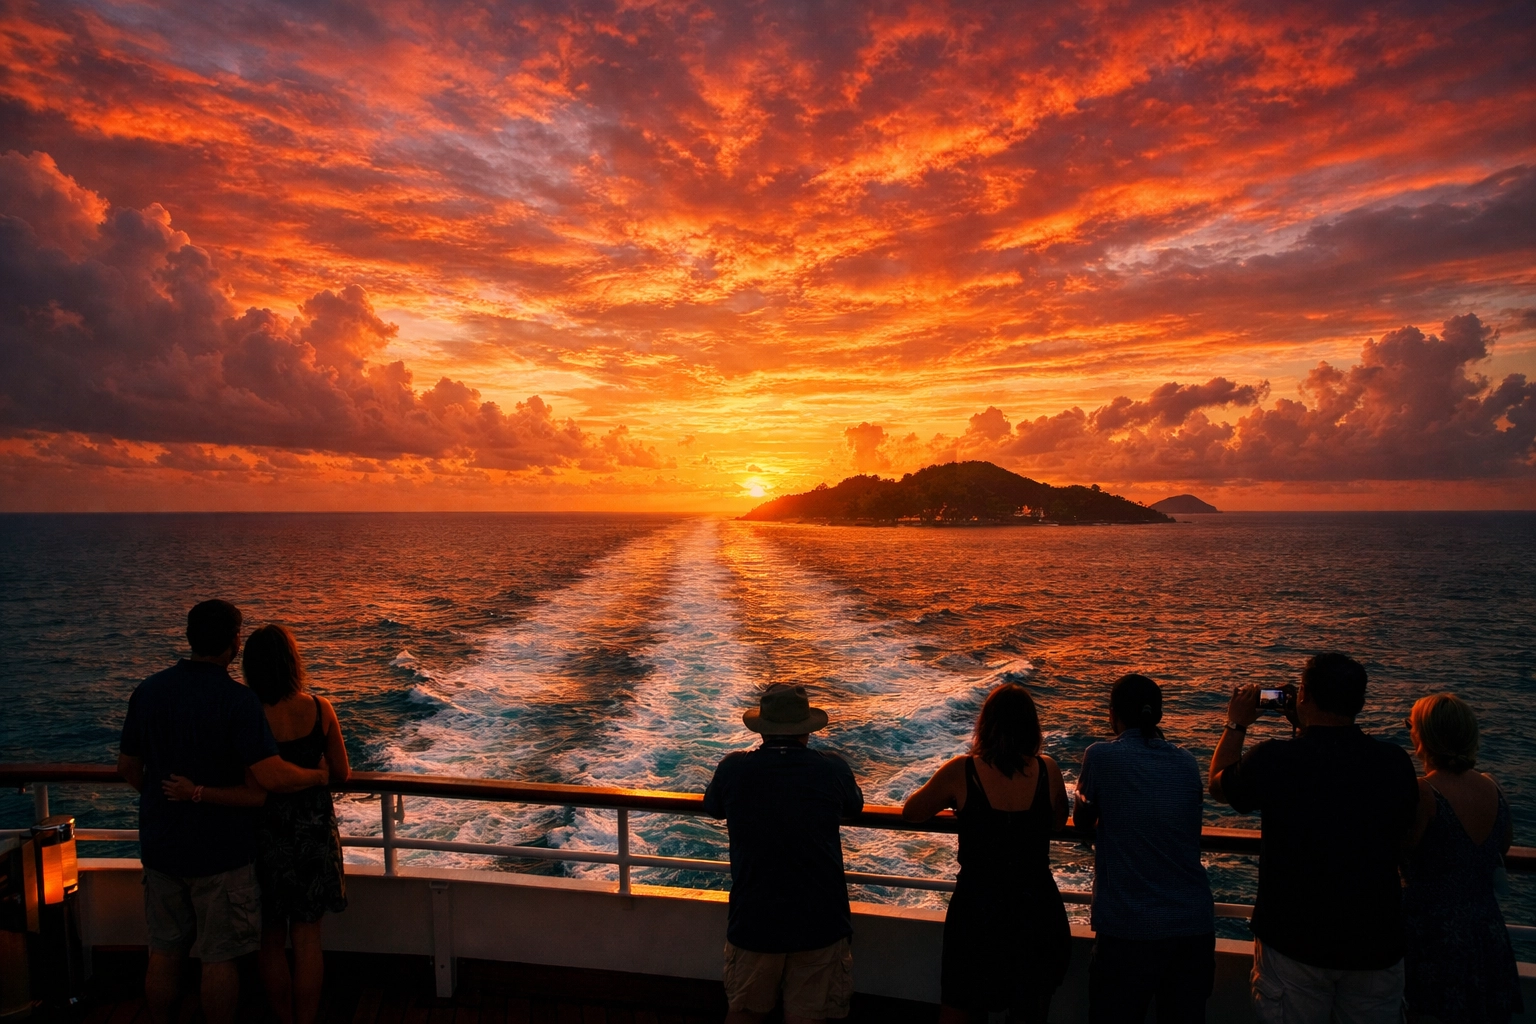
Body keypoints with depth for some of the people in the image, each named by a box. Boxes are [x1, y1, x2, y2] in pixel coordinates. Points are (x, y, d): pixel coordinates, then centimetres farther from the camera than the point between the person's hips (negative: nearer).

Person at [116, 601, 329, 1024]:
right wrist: (320, 775, -9)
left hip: (160, 846, 6)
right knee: (218, 958, 8)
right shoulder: (237, 699, -21)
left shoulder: (147, 691, -2)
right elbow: (273, 778, -28)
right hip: (219, 851, -5)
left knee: (164, 952, 19)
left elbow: (127, 766, 9)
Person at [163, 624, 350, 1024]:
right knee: (307, 937, 14)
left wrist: (198, 792, -19)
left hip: (270, 836, -3)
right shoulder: (321, 708, -8)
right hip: (315, 831, 3)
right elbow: (341, 774, -1)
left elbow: (262, 794, -21)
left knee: (272, 939, 17)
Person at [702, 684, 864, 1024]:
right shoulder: (833, 769, -9)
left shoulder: (733, 769, -9)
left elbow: (711, 807, 13)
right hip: (820, 923, 0)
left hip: (753, 922, 1)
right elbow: (854, 807, 13)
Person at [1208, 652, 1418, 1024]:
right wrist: (1311, 732, 16)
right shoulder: (1396, 763, -8)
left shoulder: (1274, 760, -16)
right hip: (1377, 943, 3)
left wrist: (1237, 724, 19)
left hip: (1294, 941, -2)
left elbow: (1219, 785, 5)